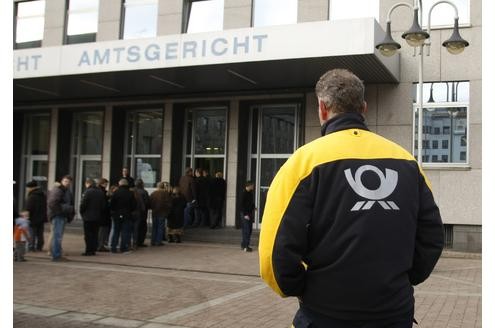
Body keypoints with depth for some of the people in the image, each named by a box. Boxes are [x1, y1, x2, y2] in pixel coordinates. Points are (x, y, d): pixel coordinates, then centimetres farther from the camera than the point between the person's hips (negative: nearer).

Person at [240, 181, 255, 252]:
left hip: (250, 213, 9)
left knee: (249, 230, 11)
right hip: (245, 214, -9)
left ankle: (244, 245, 19)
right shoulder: (244, 193, -14)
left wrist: (253, 207, 10)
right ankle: (245, 246, -6)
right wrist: (245, 214, -18)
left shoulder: (250, 193, 11)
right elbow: (242, 205, -16)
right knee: (246, 230, -9)